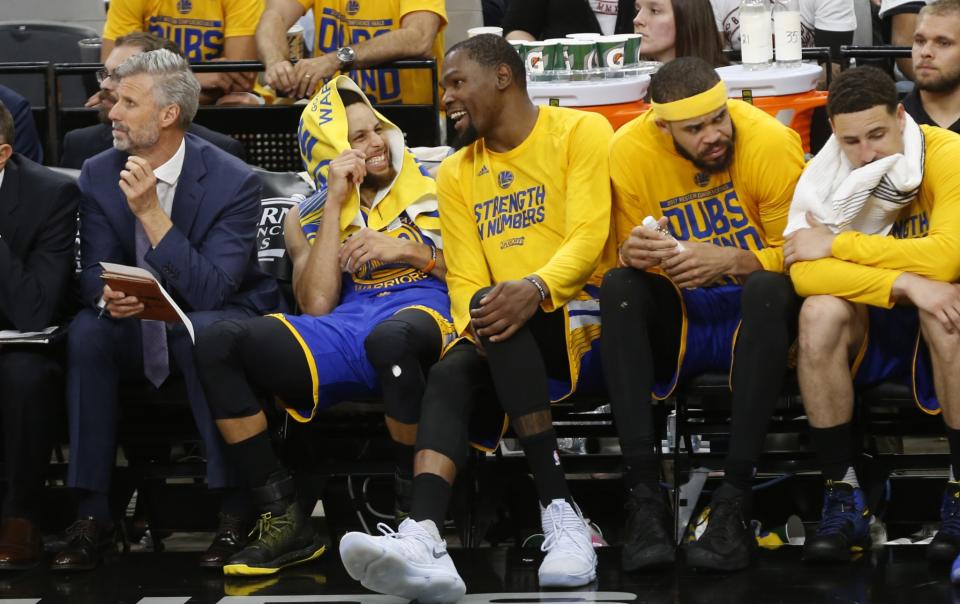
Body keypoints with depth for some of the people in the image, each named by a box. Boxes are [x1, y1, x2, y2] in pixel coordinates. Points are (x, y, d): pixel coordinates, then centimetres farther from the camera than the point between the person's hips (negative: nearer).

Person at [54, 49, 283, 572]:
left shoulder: (233, 181, -17)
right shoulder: (99, 175, -3)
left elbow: (211, 292, -26)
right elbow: (93, 273, -3)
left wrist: (152, 212, -32)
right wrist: (108, 295, -30)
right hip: (137, 331, 4)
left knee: (207, 331, -38)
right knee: (86, 330, -28)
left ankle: (233, 511, -29)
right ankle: (91, 514, -25)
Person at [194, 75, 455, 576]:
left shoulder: (433, 192, 20)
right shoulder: (308, 218, 22)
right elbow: (317, 306, 4)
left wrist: (410, 251, -4)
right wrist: (336, 203, 4)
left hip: (424, 315, -3)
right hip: (343, 335, 3)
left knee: (391, 336, -42)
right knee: (219, 342, -21)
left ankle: (413, 513, -23)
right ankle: (285, 522, -19)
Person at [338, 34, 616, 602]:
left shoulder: (580, 131, 0)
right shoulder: (457, 173, 16)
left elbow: (588, 237, -13)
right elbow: (465, 279, 7)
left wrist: (536, 289, -32)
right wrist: (478, 323, -17)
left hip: (581, 319, -4)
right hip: (509, 342, 4)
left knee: (504, 317, -35)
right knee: (448, 376, -28)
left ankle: (562, 514, -35)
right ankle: (424, 540, -52)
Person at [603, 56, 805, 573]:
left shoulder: (770, 142, -16)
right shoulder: (629, 151, -10)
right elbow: (627, 259, -1)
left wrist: (734, 262, -31)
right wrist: (635, 254, -26)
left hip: (753, 318, -2)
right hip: (675, 321, 2)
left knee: (771, 289, -34)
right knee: (617, 287, -27)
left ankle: (734, 500, -35)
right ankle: (644, 495, -32)